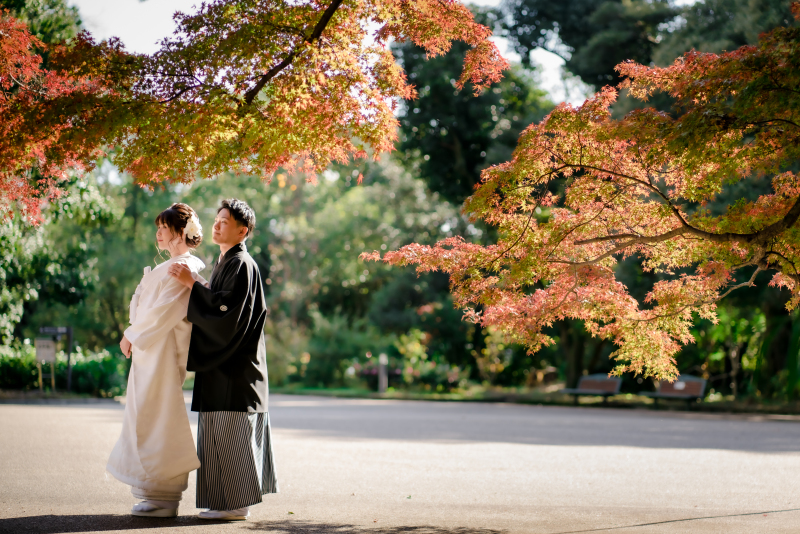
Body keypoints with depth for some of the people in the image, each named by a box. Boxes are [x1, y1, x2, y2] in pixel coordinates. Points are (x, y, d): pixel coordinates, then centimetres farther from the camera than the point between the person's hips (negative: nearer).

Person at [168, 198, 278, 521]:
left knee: (230, 435, -7)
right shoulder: (225, 262, 17)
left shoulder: (242, 265, -13)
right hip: (222, 364, 10)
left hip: (235, 367, -10)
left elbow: (227, 311, -23)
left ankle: (236, 505, -2)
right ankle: (229, 502, 17)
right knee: (221, 435, 12)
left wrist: (191, 283, -20)